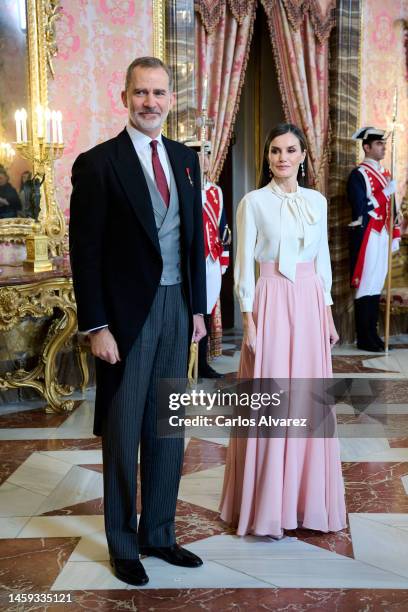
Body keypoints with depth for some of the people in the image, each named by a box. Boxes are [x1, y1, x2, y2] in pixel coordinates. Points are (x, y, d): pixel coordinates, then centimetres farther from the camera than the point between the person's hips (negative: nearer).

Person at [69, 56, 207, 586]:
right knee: (123, 434, 7)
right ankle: (123, 545, 25)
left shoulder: (185, 159, 9)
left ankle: (159, 534, 31)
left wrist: (198, 306, 9)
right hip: (127, 314, -5)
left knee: (167, 431, 14)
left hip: (177, 309, 5)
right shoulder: (97, 163, -9)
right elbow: (85, 253, -10)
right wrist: (97, 327, -13)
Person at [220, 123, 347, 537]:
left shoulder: (317, 201, 10)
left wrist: (328, 312, 11)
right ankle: (265, 507, 14)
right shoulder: (253, 202, -3)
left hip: (310, 303, 5)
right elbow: (244, 265, -5)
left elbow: (323, 260, 14)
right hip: (272, 304, -4)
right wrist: (248, 319, -10)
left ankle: (306, 498, 24)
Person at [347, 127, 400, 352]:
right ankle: (364, 339, 5)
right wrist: (385, 192, -16)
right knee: (366, 286, -4)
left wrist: (395, 236, 15)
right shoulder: (358, 174, -9)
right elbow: (360, 209, -16)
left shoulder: (385, 173, 16)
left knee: (377, 285, 10)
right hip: (366, 237, -8)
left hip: (381, 236, 8)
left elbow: (390, 208, 18)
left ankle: (372, 333, 19)